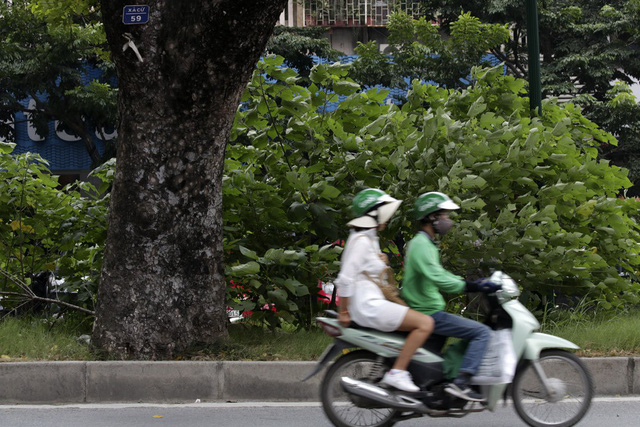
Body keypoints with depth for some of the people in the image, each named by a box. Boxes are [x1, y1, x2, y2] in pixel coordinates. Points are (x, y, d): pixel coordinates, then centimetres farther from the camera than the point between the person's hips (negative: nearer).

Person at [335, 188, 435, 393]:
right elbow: (345, 278, -20)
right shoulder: (361, 241, -14)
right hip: (369, 307, -11)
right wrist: (343, 313, -16)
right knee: (425, 323, -18)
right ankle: (396, 373, -19)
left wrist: (381, 262, 12)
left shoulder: (369, 238, 18)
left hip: (372, 303, 11)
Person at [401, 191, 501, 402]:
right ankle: (461, 382, -23)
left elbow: (439, 274, 26)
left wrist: (474, 283, 16)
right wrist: (475, 287, -31)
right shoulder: (421, 245, -17)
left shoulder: (425, 243, 17)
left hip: (425, 311, 11)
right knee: (482, 332, -15)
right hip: (428, 314, -11)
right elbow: (437, 279, -30)